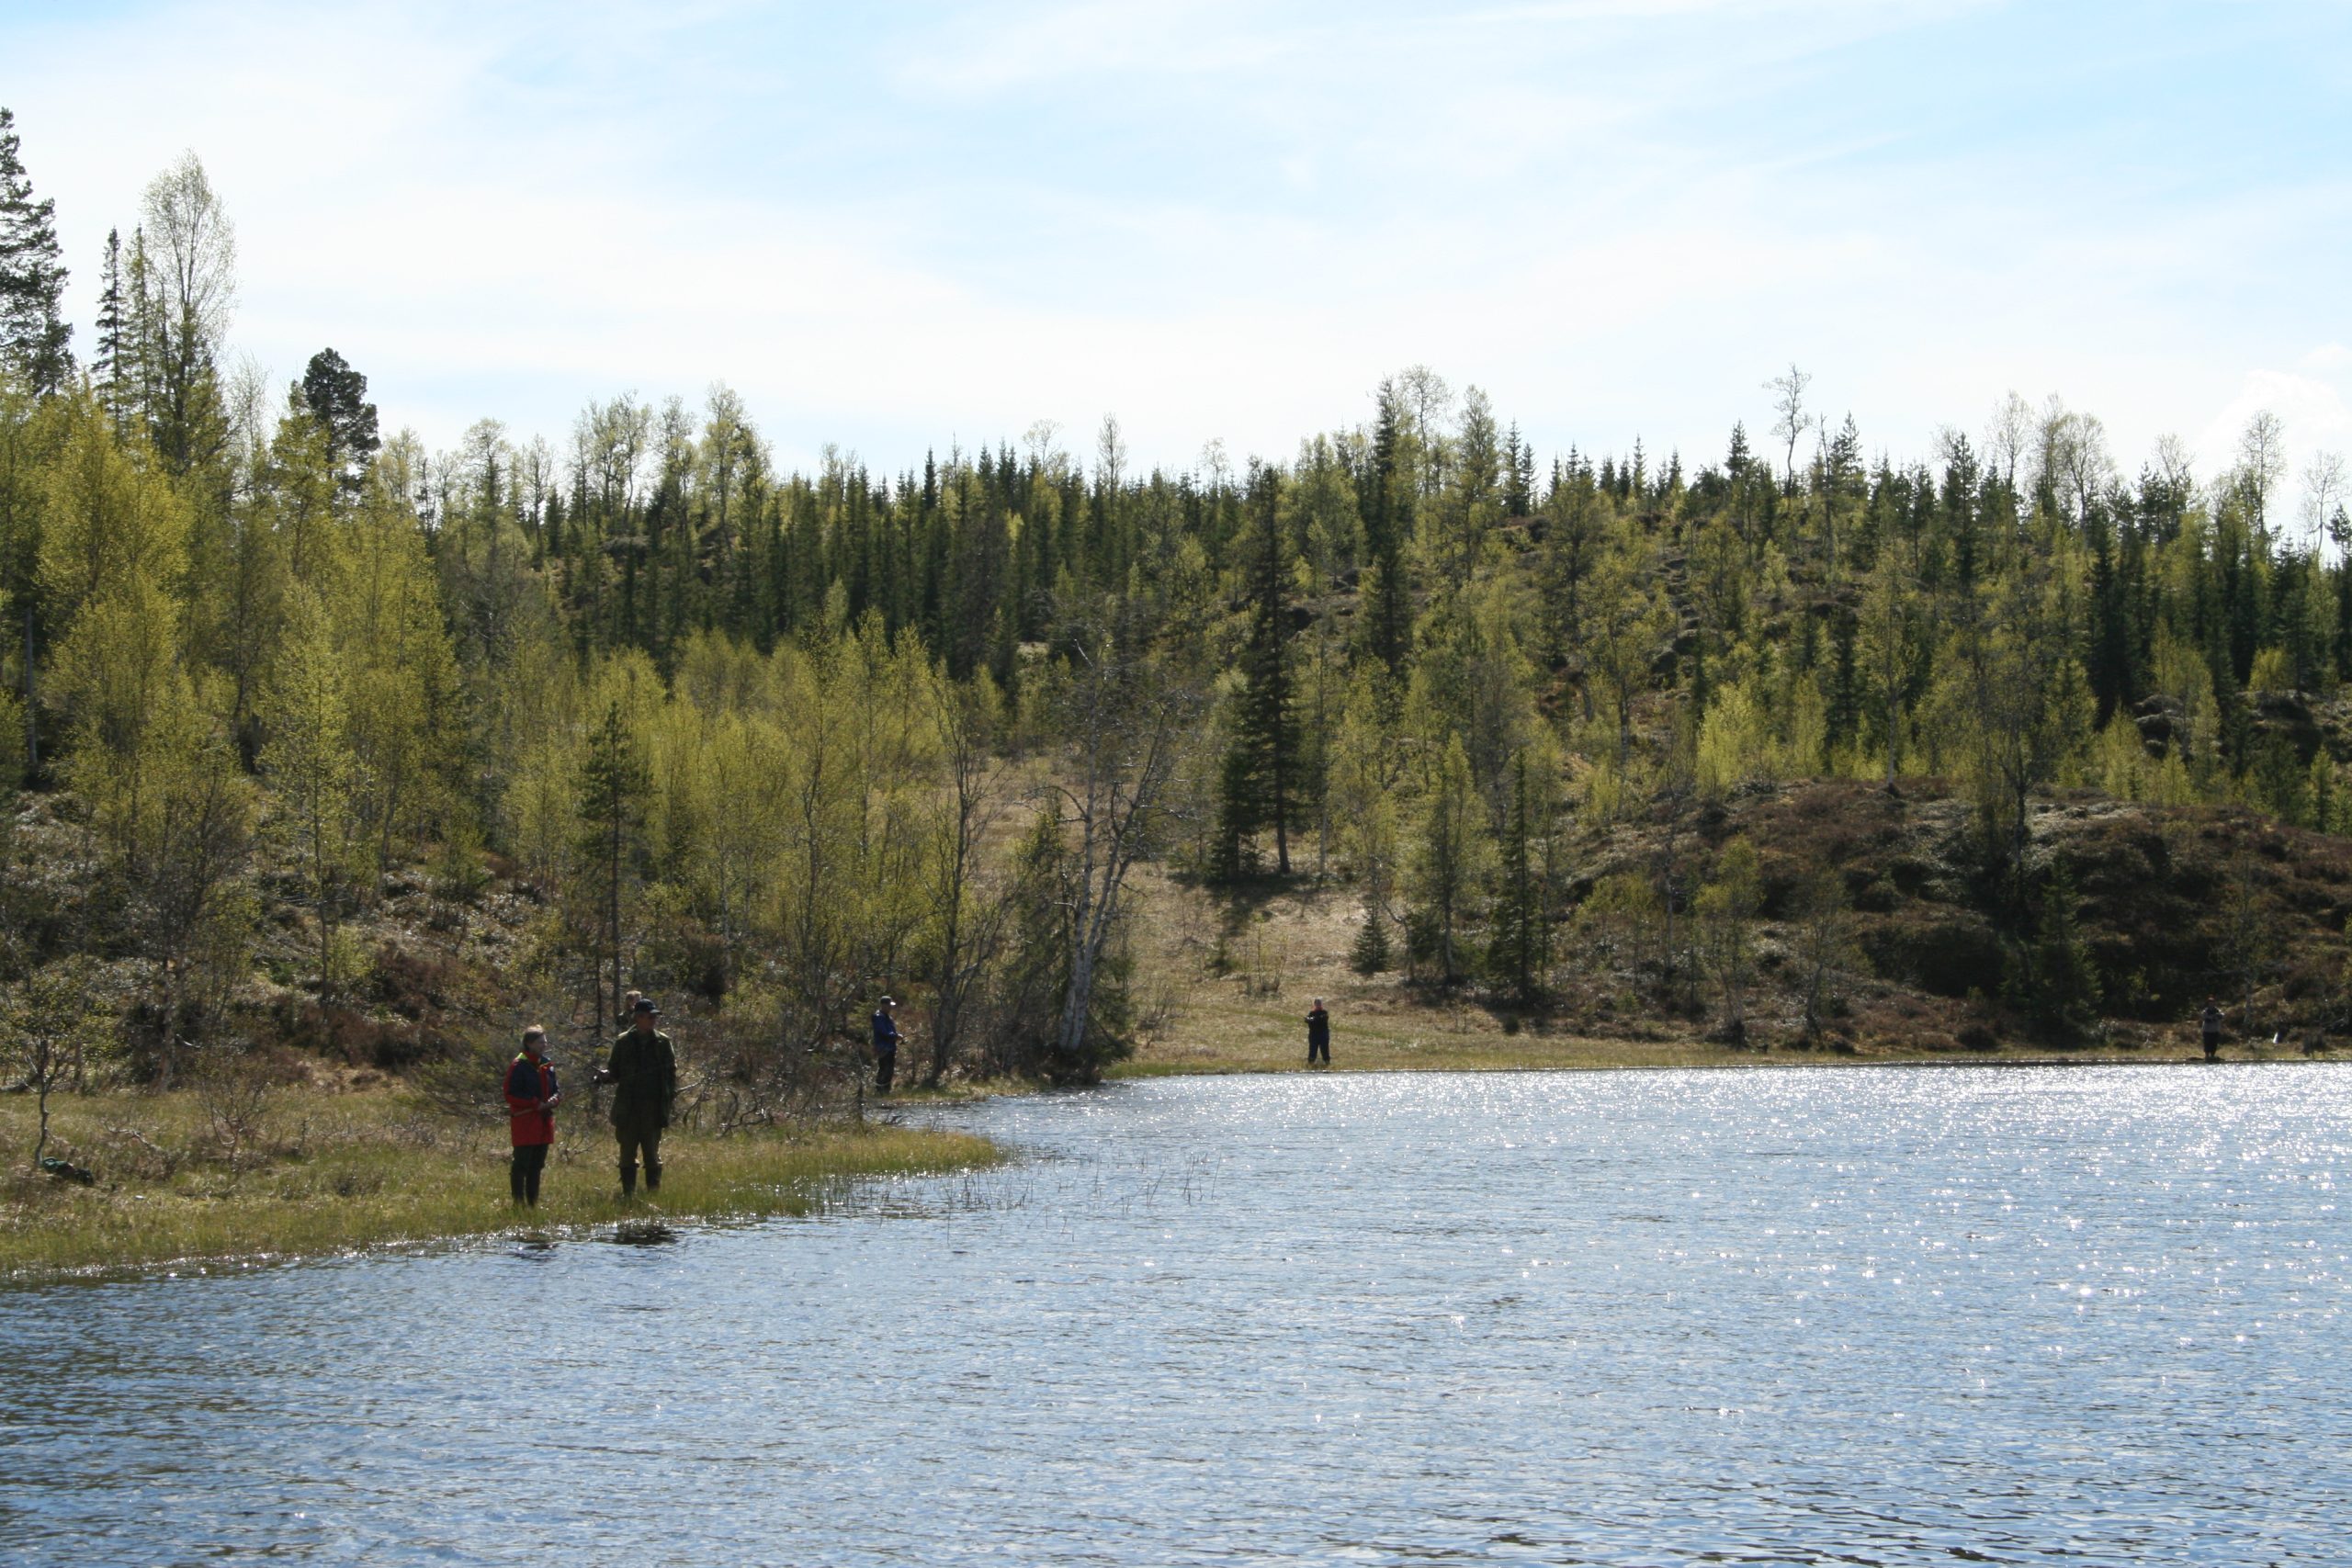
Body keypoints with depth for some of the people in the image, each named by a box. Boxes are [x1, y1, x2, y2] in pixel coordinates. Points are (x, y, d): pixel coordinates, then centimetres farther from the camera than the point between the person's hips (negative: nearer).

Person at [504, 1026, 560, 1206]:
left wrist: (555, 1098, -3)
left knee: (537, 1164, 12)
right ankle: (519, 1203, -4)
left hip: (544, 1121, 8)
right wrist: (537, 1104, -18)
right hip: (524, 1122, -8)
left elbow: (553, 1089, 21)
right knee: (521, 1164, -6)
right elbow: (511, 1095, -15)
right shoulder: (518, 1066, -12)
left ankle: (533, 1203, 18)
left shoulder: (547, 1065, 11)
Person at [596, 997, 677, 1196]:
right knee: (628, 1151, 4)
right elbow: (615, 1071, 5)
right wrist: (605, 1075, -17)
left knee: (652, 1151, 4)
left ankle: (654, 1191, 10)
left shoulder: (662, 1042, 4)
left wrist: (672, 1094, -1)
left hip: (654, 1105, 0)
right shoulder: (623, 1042, 1)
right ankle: (628, 1192, 10)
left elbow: (671, 1070, 8)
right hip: (628, 1106, 0)